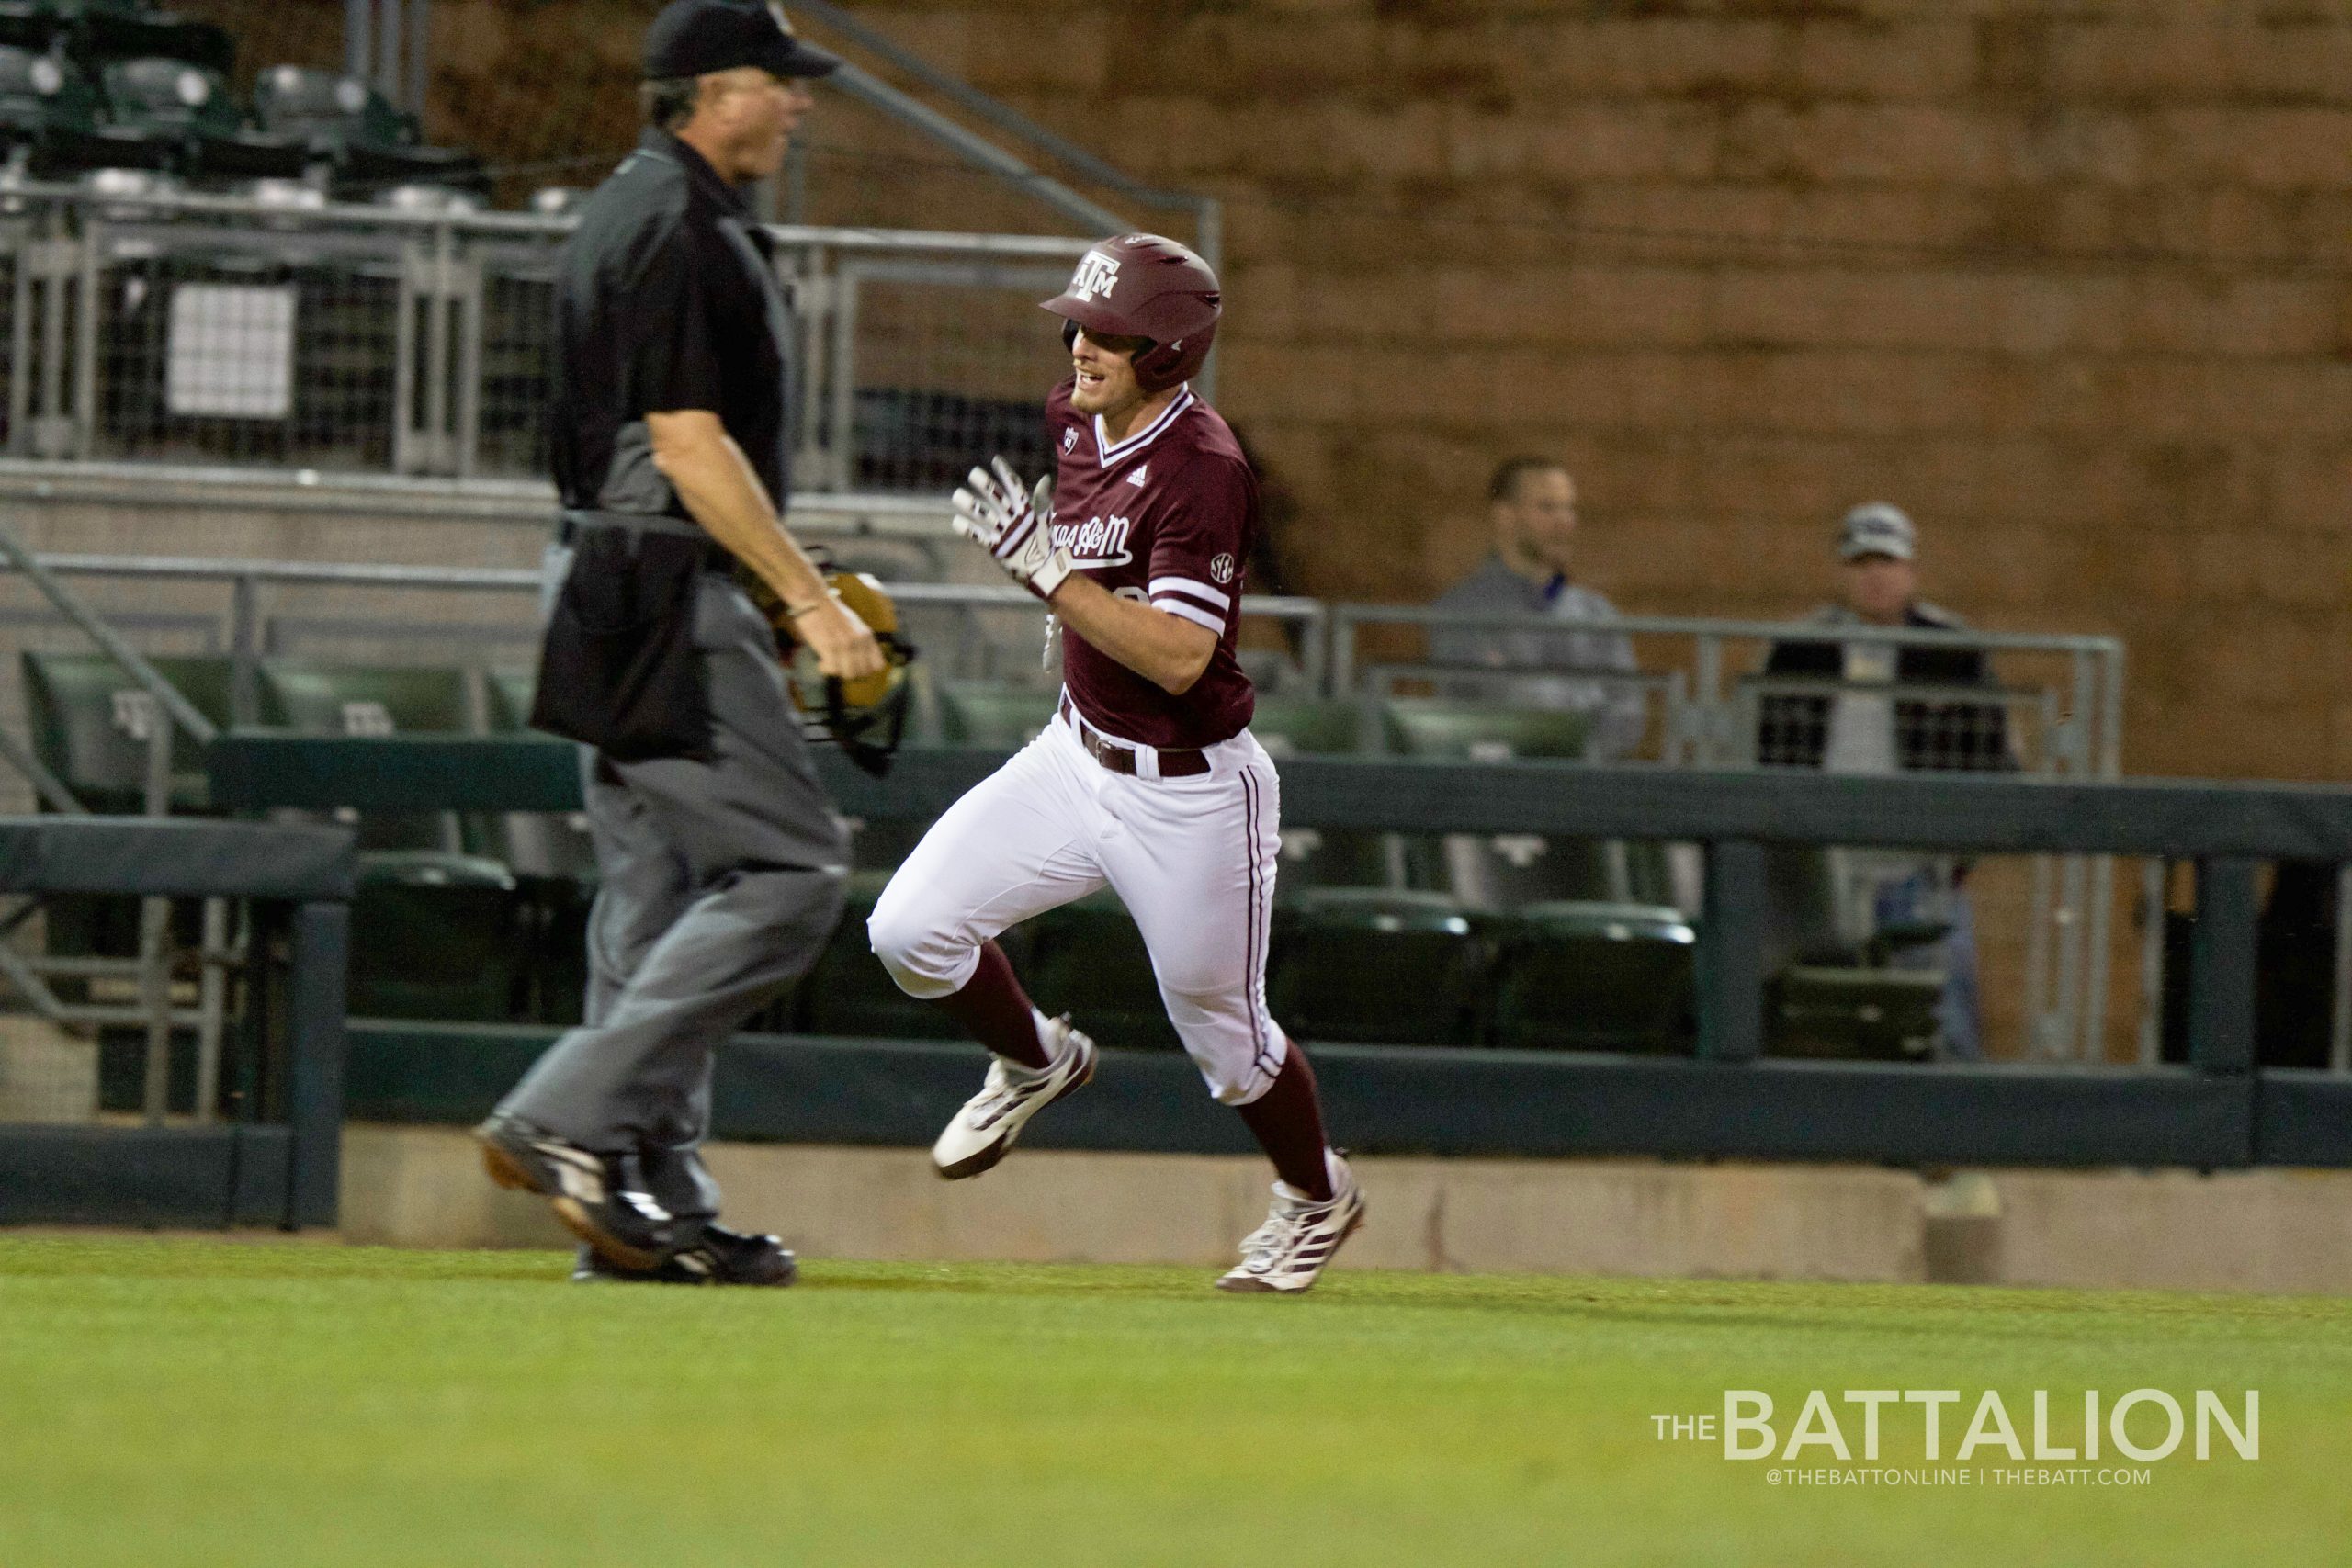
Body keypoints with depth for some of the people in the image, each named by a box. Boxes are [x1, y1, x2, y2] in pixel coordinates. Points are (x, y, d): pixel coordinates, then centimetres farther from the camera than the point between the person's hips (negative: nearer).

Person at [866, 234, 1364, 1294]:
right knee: (911, 929, -9)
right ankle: (1034, 1064, 21)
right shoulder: (1074, 421, -1)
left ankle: (1318, 1198, 39)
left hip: (1191, 796, -7)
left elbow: (1180, 656, -34)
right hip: (1077, 758, 7)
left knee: (1223, 1035, 10)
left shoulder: (1201, 471, -26)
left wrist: (1043, 566, -37)